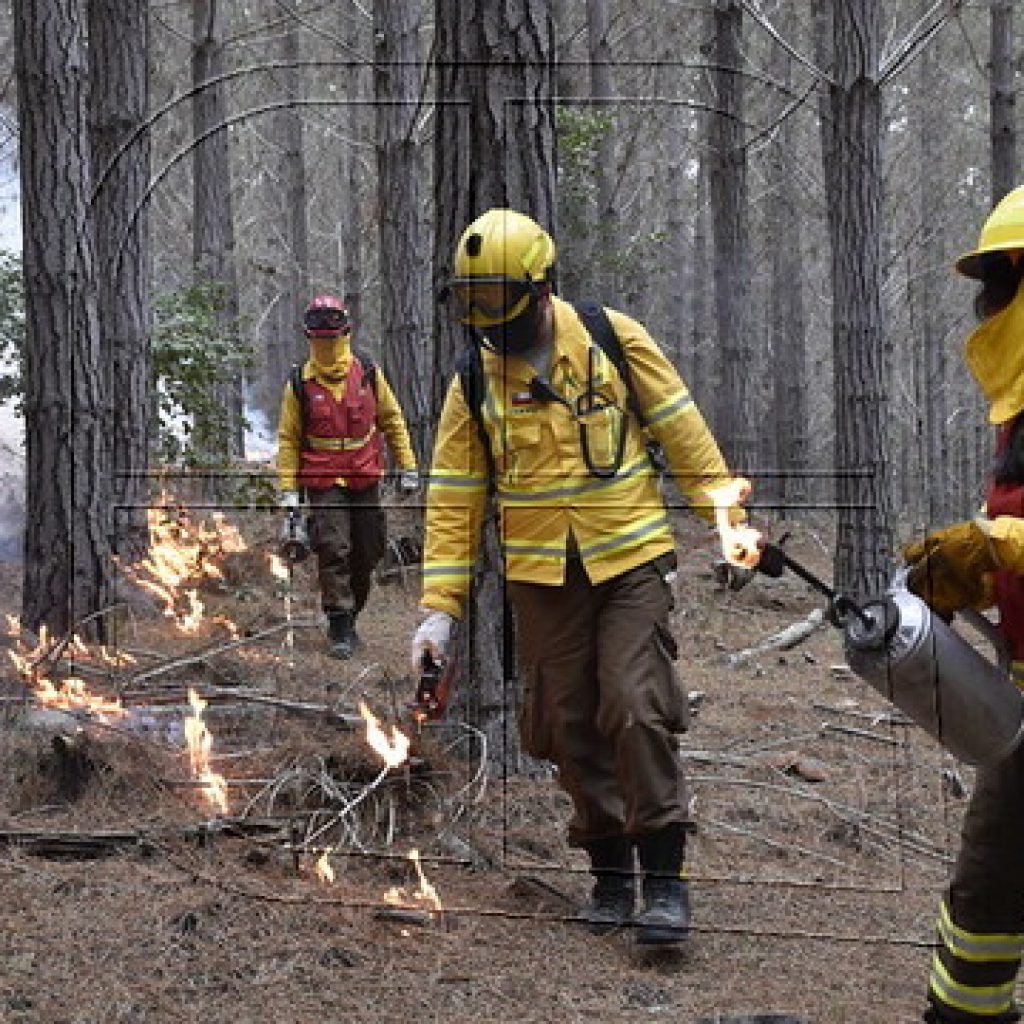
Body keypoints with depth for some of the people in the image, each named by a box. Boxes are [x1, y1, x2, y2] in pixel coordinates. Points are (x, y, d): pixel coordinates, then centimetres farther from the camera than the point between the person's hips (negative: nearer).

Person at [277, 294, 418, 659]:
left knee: (366, 553, 7)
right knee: (333, 550, -14)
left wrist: (407, 467, 9)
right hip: (323, 483, -2)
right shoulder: (300, 383, -1)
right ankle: (340, 629, -8)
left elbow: (392, 420, 12)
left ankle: (349, 617, 25)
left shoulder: (368, 373, 3)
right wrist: (288, 489, -2)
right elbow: (288, 439, 4)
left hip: (366, 480, 3)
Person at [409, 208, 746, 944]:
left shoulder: (614, 340, -4)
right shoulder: (473, 382, 2)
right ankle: (611, 869, 19)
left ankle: (665, 877, -4)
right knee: (570, 724, 5)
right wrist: (440, 607, -2)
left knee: (637, 710, -12)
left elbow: (682, 430, 1)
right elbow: (454, 500, 3)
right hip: (542, 577, 3)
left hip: (631, 559, -3)